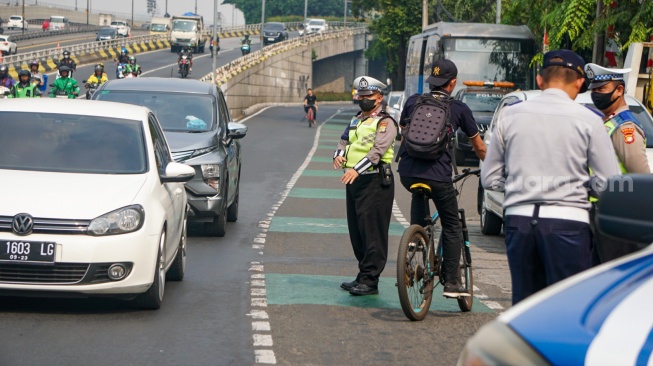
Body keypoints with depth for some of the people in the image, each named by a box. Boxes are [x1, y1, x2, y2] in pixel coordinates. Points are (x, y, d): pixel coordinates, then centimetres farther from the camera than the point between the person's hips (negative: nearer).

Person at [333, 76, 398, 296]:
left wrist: (357, 169, -31)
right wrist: (339, 154, -5)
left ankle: (370, 280, -8)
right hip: (353, 180, 9)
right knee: (356, 231, 12)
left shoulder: (385, 122, -7)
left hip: (374, 181, -9)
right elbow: (344, 141, 20)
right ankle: (363, 276, 20)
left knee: (372, 232, -9)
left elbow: (378, 150, -19)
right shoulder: (356, 121, 21)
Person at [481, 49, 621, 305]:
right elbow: (609, 183, -4)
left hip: (518, 219, 4)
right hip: (567, 220, -3)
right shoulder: (588, 120, -3)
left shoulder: (510, 116, 6)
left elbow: (489, 179, 10)